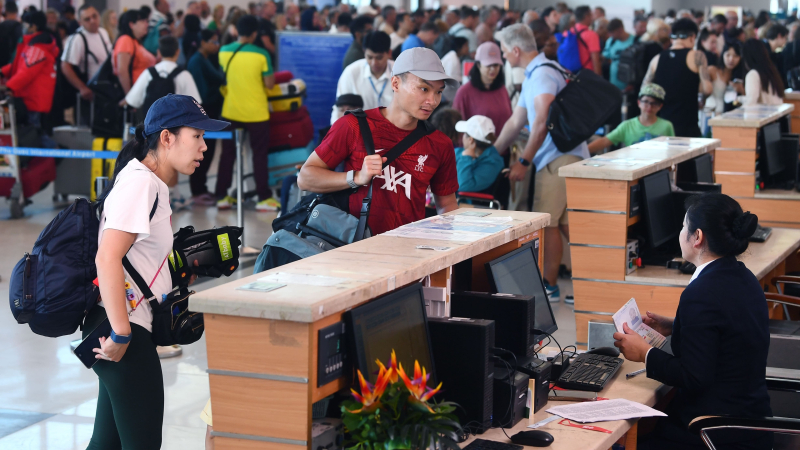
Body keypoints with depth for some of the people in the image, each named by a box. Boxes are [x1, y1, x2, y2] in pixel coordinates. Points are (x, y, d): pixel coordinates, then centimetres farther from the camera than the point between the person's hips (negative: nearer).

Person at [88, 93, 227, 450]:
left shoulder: (155, 186, 15)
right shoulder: (140, 183, -15)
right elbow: (107, 258, -24)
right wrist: (121, 335, -25)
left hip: (127, 329, 10)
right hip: (124, 329, -10)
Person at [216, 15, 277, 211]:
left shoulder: (224, 52, -3)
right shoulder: (261, 55, -15)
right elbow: (269, 84, -11)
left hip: (231, 112, 3)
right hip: (256, 113, -3)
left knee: (227, 154, 13)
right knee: (260, 155, 7)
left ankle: (222, 196, 15)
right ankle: (264, 197, 7)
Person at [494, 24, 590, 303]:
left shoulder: (543, 74, -13)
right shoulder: (532, 75, 20)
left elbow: (542, 123, -22)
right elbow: (515, 122, 24)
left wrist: (523, 161, -19)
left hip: (559, 157, -10)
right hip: (560, 156, 10)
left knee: (547, 223, -6)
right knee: (564, 222, 11)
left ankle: (549, 287, -1)